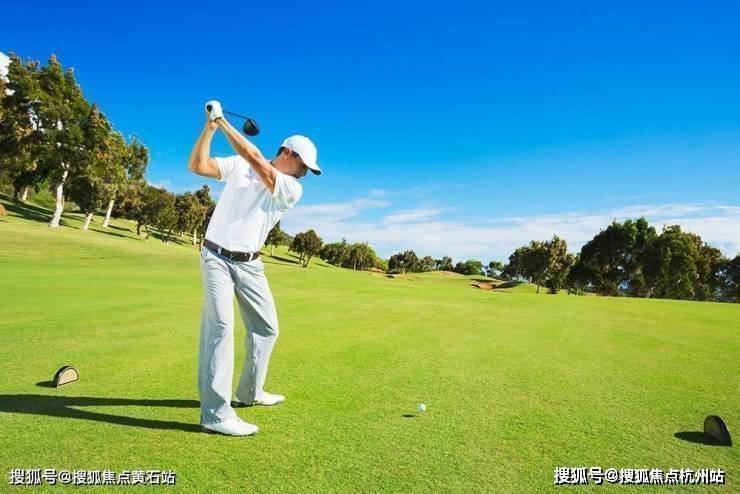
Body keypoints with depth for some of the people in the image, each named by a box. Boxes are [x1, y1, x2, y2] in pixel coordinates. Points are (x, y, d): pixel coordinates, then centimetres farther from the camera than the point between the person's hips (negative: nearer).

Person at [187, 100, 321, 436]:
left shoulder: (292, 189, -3)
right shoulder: (238, 165, 2)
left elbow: (256, 160, -15)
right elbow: (197, 166, -5)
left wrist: (223, 122, -14)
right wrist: (210, 127, -12)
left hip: (250, 264, 3)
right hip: (217, 257, -3)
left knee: (266, 327, 8)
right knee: (220, 325, -17)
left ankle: (249, 392, 28)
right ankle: (215, 413, -16)